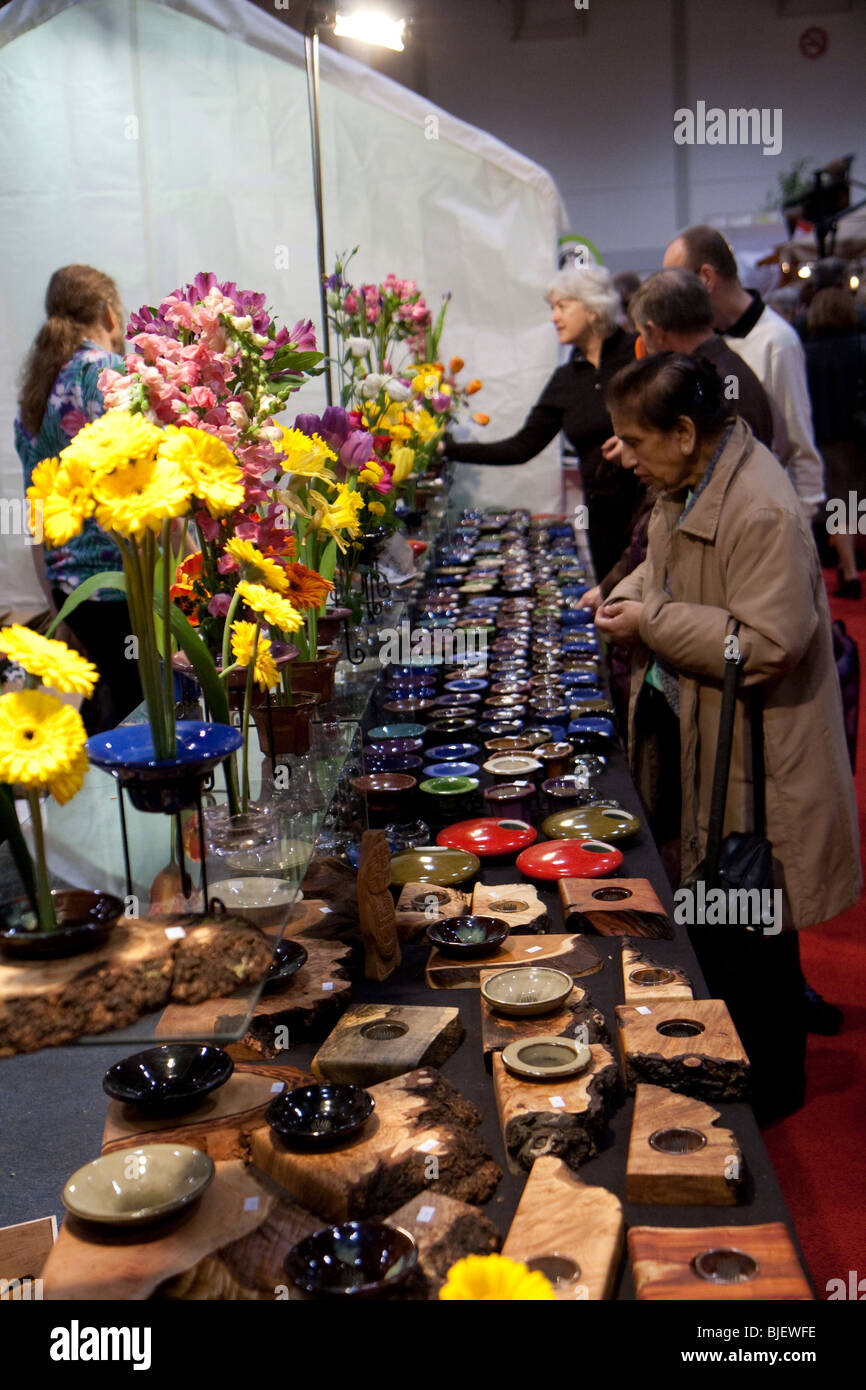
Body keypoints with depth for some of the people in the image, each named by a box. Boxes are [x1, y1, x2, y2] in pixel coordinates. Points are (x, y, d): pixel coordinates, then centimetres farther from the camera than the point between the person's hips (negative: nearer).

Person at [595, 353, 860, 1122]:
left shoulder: (761, 509, -27)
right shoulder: (686, 485, 4)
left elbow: (768, 644, -30)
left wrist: (653, 622, -24)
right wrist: (633, 592, 2)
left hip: (753, 756, -9)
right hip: (695, 737, 9)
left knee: (750, 930, 7)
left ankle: (772, 1082, 29)